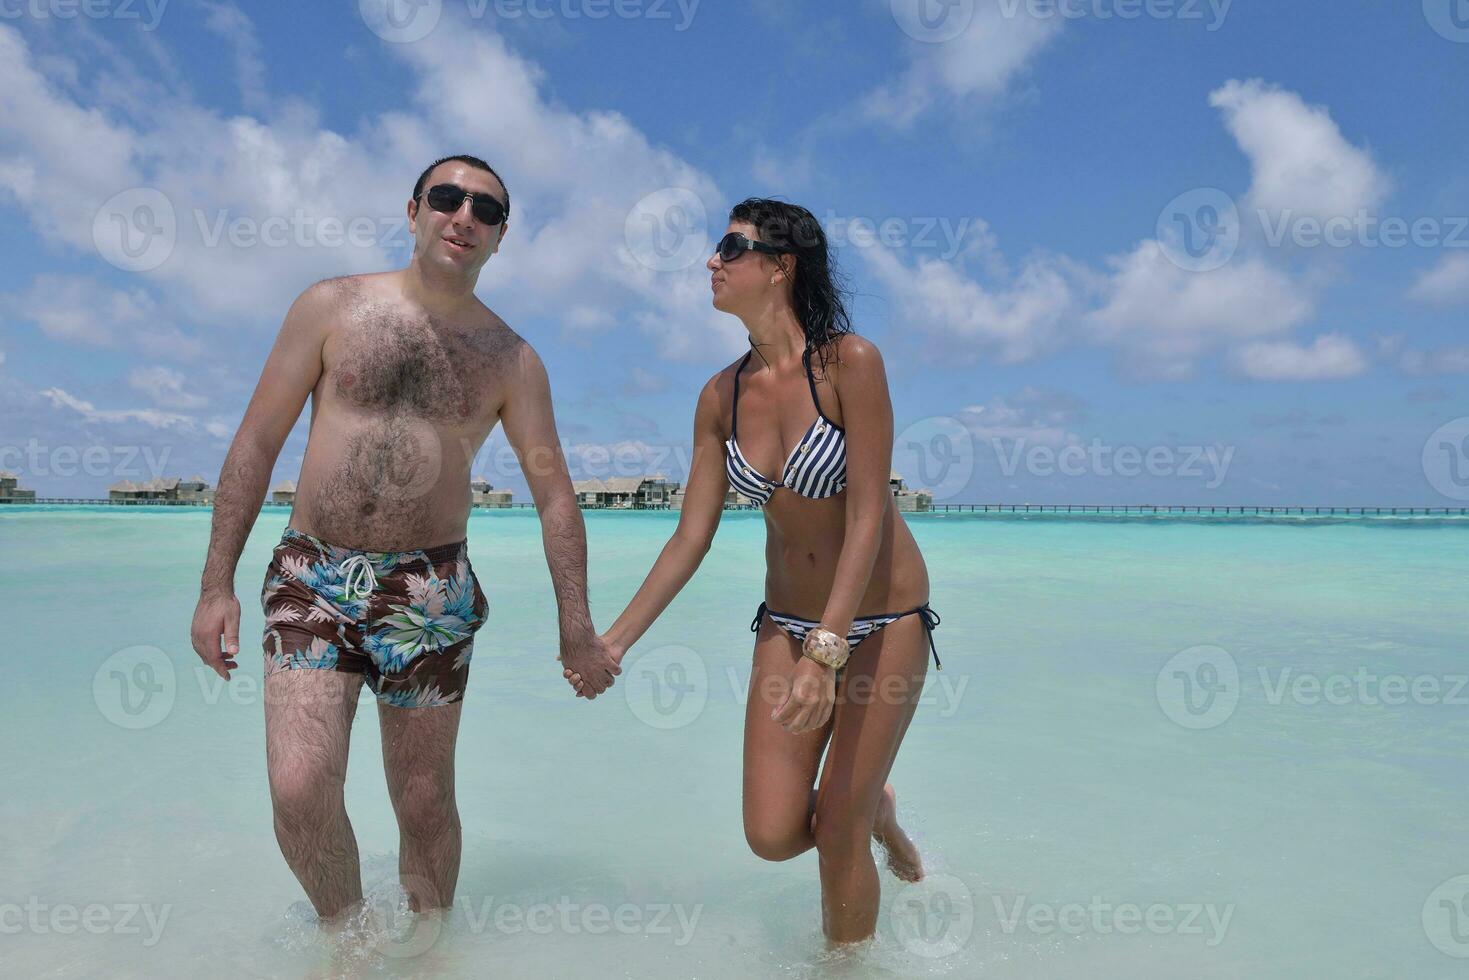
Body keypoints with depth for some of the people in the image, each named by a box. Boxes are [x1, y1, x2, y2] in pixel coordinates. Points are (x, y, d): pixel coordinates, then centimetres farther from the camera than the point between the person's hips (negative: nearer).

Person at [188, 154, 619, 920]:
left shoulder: (511, 360, 4)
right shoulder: (333, 307, 2)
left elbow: (553, 494, 5)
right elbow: (257, 441, 3)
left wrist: (576, 628, 2)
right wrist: (217, 583, -2)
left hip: (431, 592, 1)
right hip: (313, 577, 0)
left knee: (424, 802, 8)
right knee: (300, 788, -12)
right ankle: (345, 932, 18)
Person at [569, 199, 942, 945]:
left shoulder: (850, 361, -17)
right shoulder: (721, 396, -2)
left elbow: (867, 518, -21)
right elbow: (691, 535, 1)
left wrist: (826, 655, -28)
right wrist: (613, 642, 1)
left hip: (883, 618, -4)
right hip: (786, 620, 5)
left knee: (836, 833, 0)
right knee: (772, 833, 0)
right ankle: (872, 806, 33)